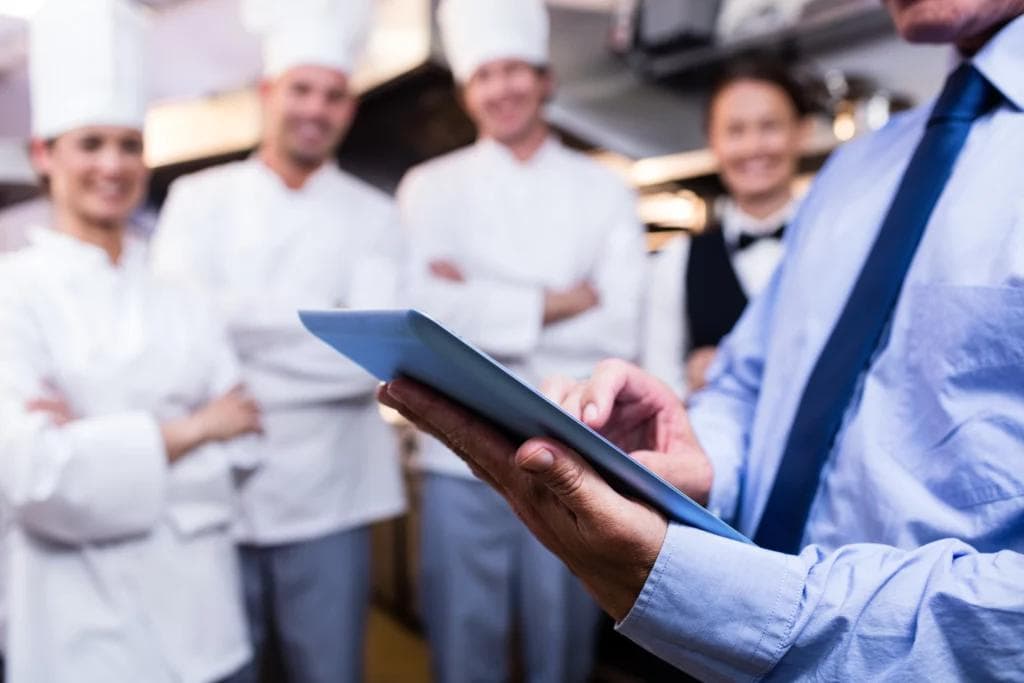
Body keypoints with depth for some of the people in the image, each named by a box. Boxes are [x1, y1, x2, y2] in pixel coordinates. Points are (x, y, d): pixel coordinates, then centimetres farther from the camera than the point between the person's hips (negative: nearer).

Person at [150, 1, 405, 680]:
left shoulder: (372, 215, 3)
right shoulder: (198, 199, 5)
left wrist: (244, 322, -12)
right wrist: (323, 324, -12)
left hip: (325, 501, 0)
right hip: (213, 494, 1)